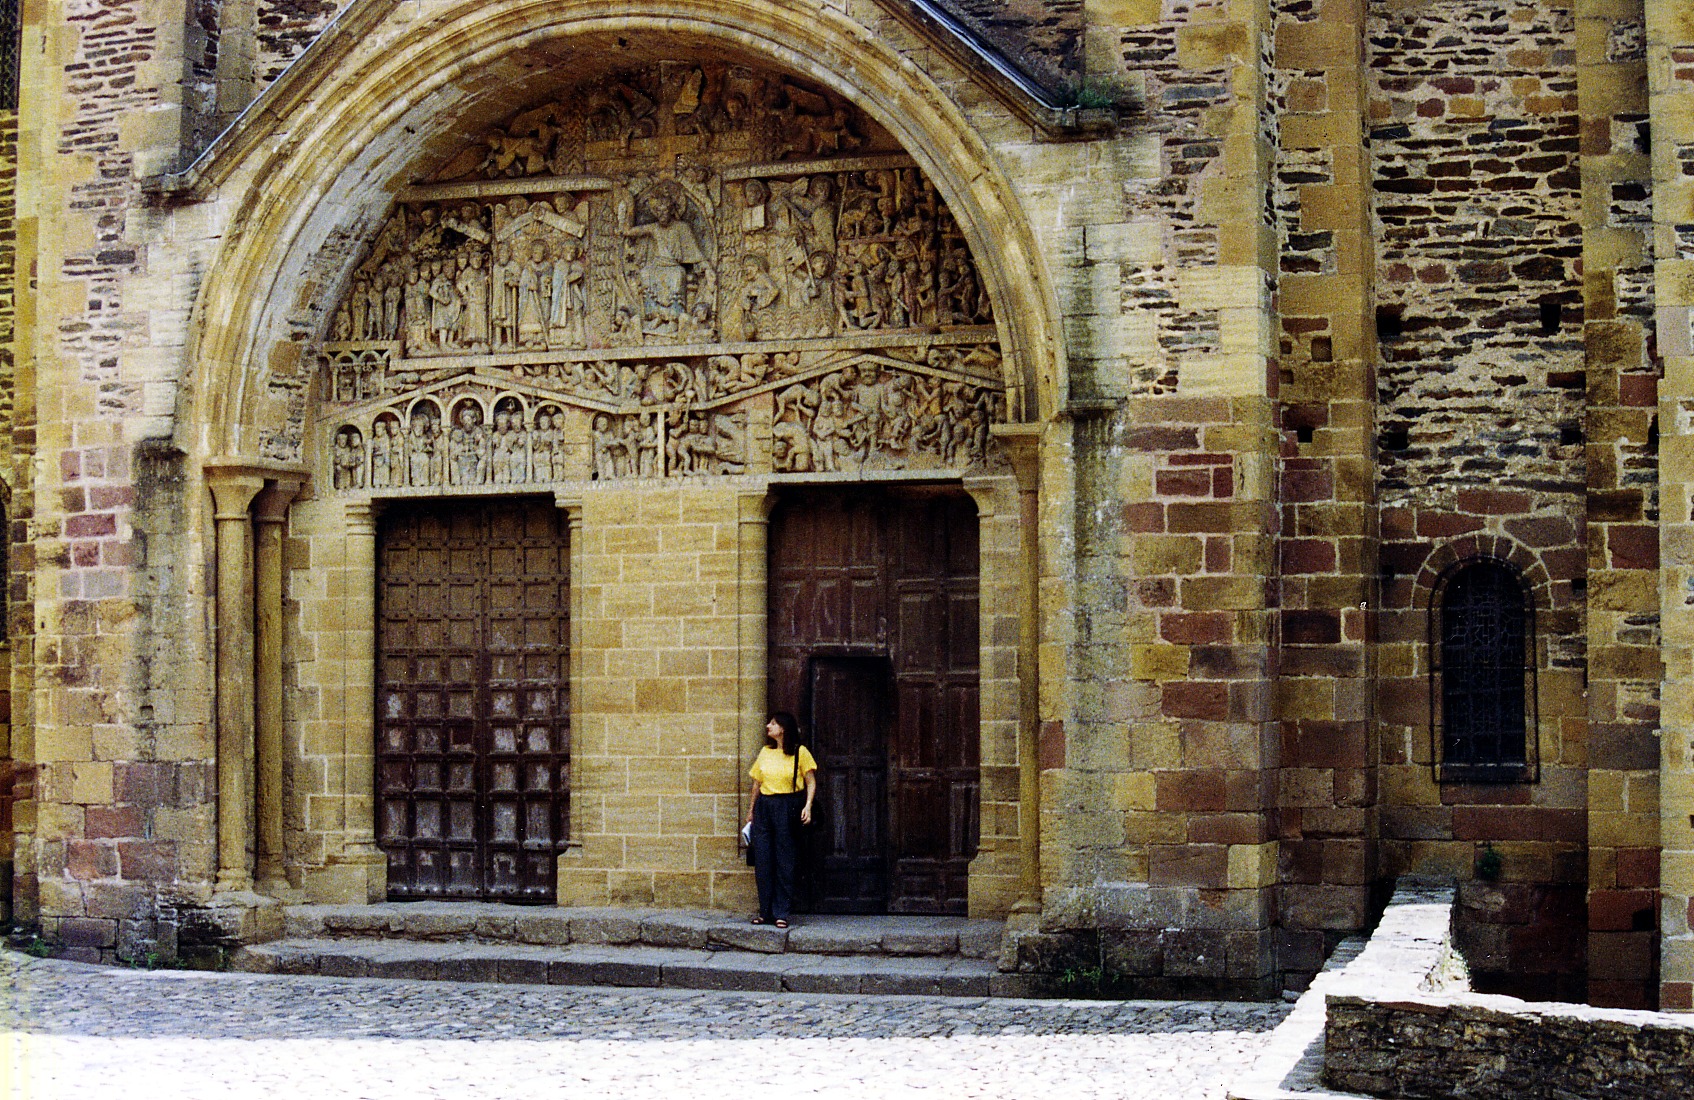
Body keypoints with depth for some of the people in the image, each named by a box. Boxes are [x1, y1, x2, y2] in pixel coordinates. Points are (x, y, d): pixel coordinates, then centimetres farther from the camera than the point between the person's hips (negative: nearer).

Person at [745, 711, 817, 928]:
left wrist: (808, 807, -14)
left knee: (784, 861, -4)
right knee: (762, 861, 1)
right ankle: (766, 912, 8)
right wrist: (751, 811, 19)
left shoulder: (799, 753, 0)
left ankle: (781, 913, -1)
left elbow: (811, 782, -1)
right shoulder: (765, 752, 14)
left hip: (786, 807, -5)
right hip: (764, 806, 5)